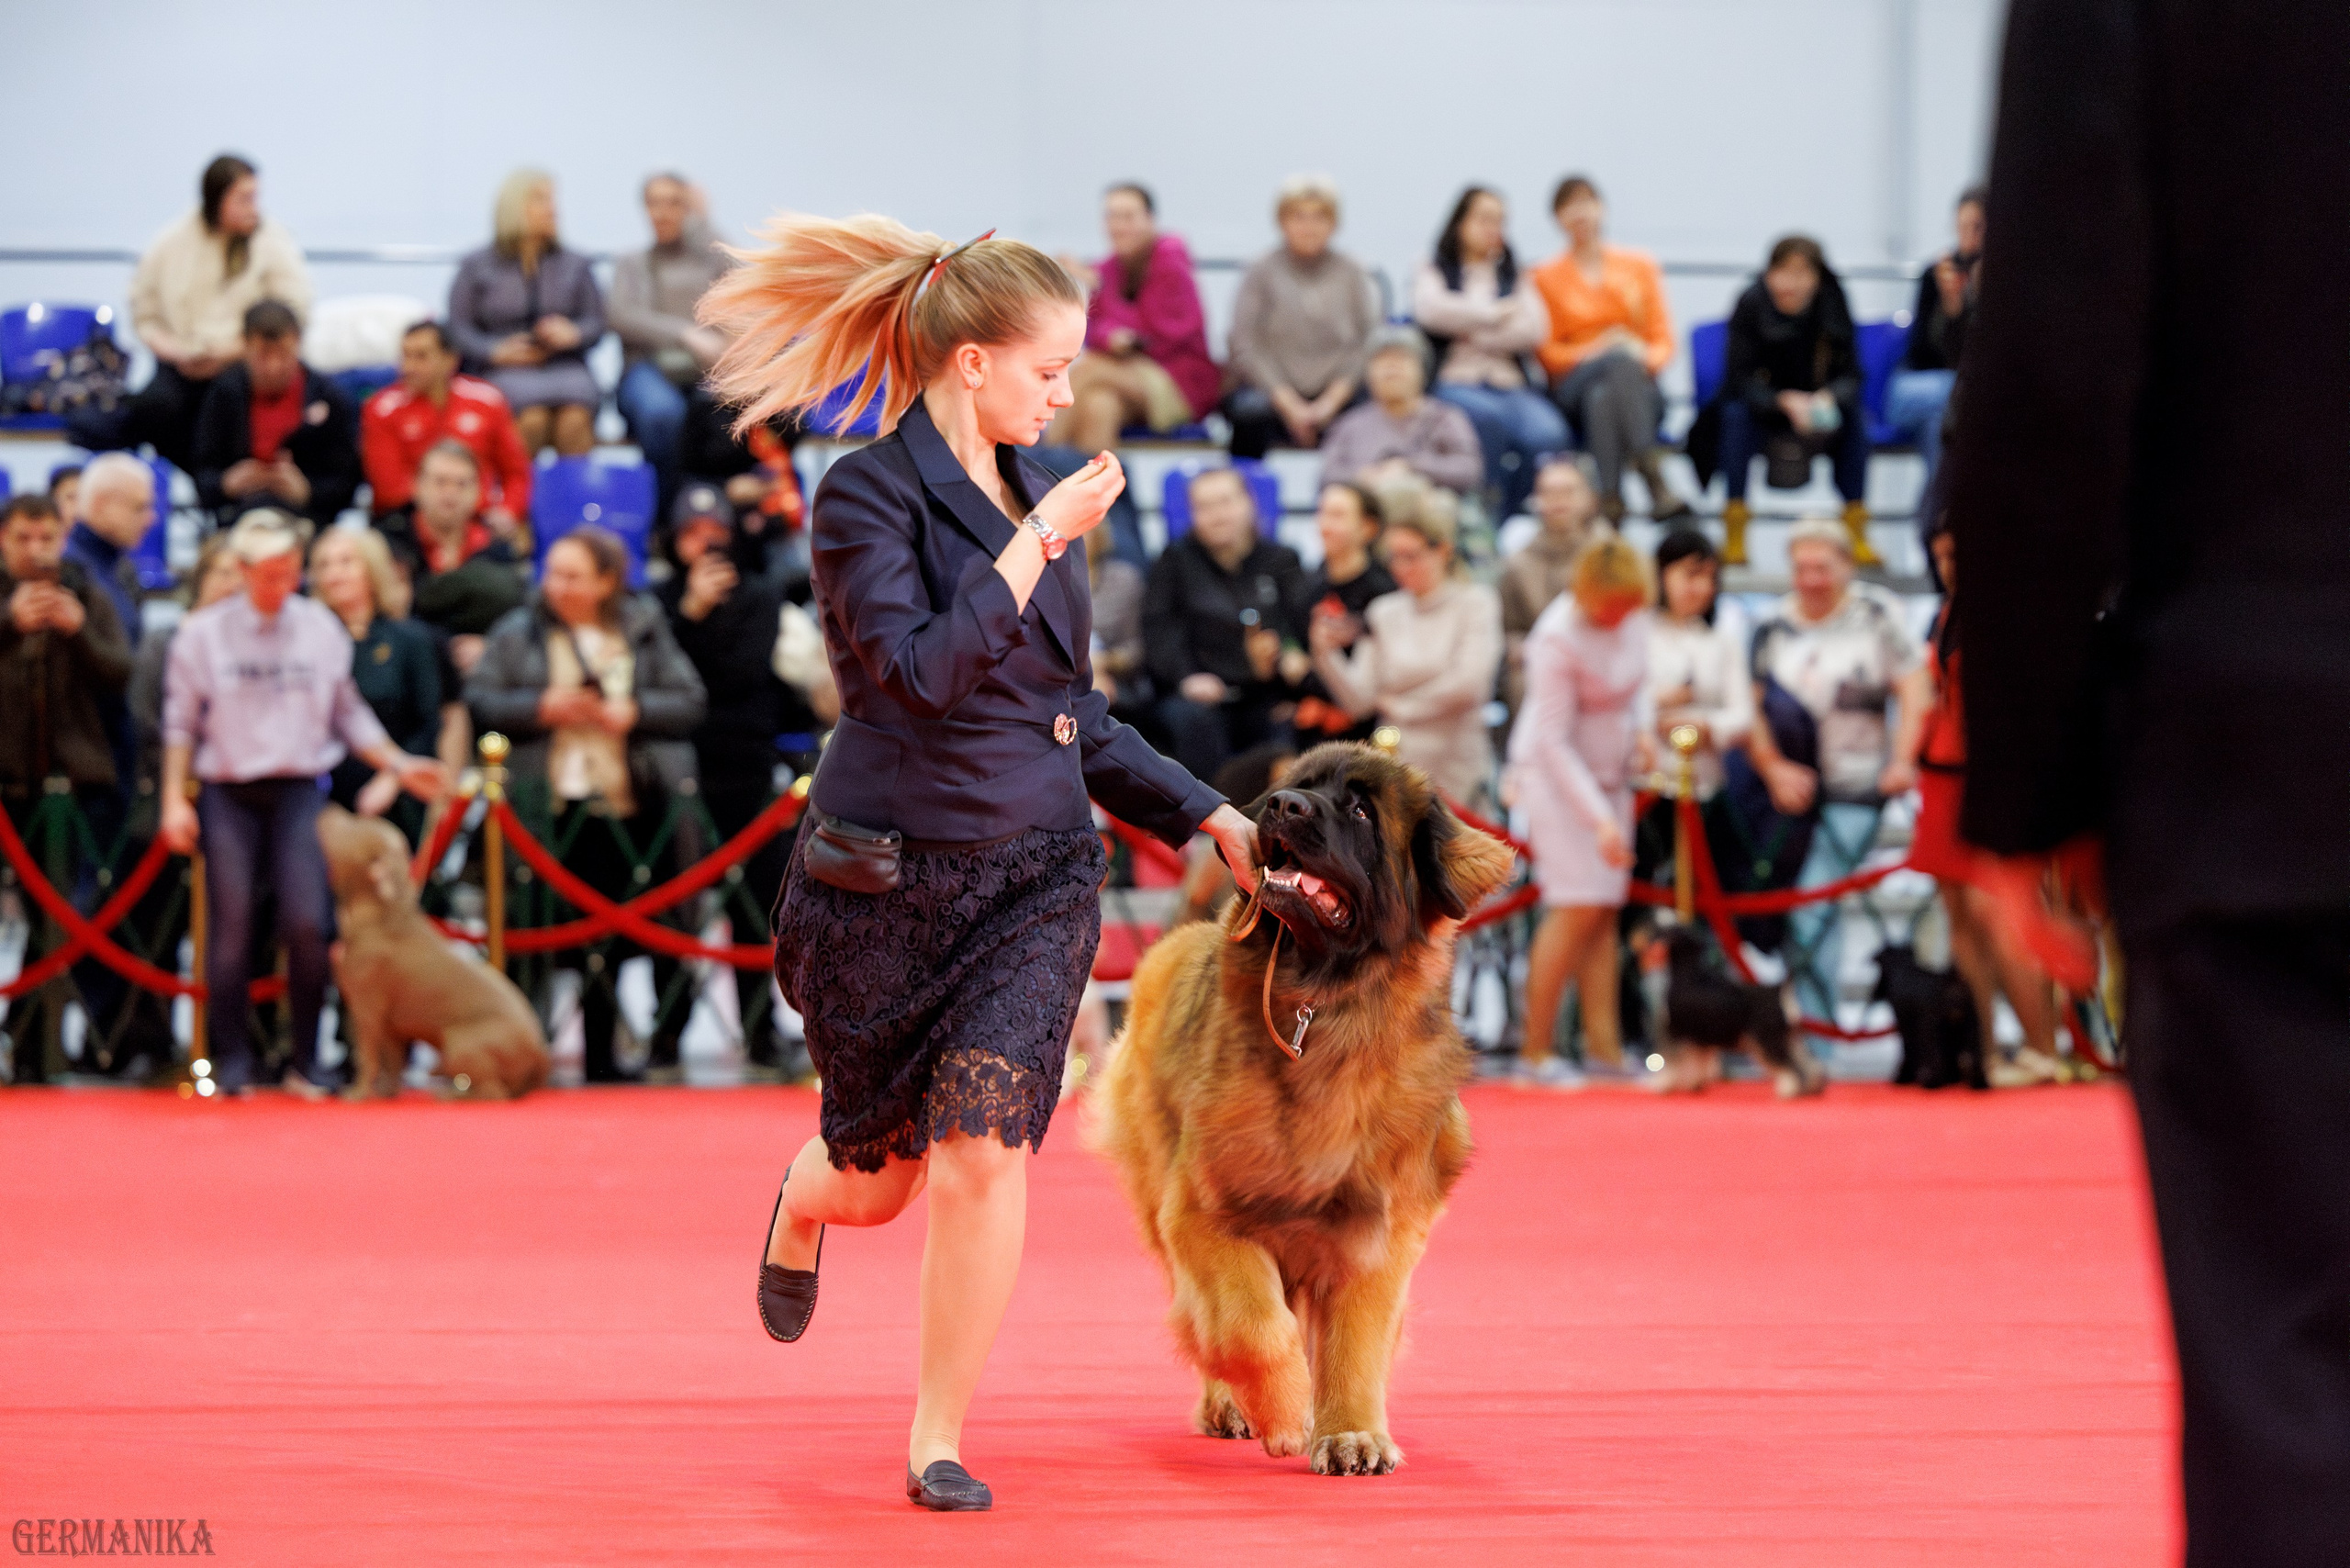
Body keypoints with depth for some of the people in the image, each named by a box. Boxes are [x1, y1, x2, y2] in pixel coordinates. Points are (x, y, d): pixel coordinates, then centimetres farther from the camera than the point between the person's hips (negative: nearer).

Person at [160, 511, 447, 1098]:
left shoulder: (322, 629, 5)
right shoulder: (203, 632, 1)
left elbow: (349, 714, 13)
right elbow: (181, 723, 5)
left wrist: (400, 764, 4)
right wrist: (174, 800, -1)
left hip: (297, 793, 1)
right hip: (228, 795, -1)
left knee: (308, 926, -10)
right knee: (232, 929, -2)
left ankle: (306, 1065, 0)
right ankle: (231, 1065, 7)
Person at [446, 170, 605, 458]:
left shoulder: (575, 265, 18)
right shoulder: (476, 267, 11)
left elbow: (597, 323, 12)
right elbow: (459, 328, 4)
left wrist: (573, 334, -11)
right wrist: (496, 351, -12)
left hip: (565, 365, 2)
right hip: (501, 370, -2)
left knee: (575, 417, -33)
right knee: (532, 414, -35)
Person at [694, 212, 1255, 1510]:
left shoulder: (1029, 496, 9)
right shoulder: (867, 492, -11)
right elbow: (921, 671, -24)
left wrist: (1210, 819, 12)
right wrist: (1039, 543, -21)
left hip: (1036, 874, 4)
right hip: (884, 878, -4)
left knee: (982, 1148, -13)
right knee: (875, 1181, 11)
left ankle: (938, 1440, 1)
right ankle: (801, 1206, 50)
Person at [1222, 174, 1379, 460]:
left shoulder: (1351, 273, 9)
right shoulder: (1262, 272, 3)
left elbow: (1367, 345, 2)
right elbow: (1246, 347, -4)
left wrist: (1331, 402, -12)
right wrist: (1290, 405, -15)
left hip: (1337, 394, 2)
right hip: (1270, 391, -1)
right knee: (1250, 411, -37)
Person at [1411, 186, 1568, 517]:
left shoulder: (1513, 277, 24)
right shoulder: (1435, 272, 17)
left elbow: (1534, 330, 6)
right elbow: (1431, 310, -7)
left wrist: (1472, 333, 0)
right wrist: (1497, 314, 0)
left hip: (1508, 383, 3)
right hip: (1454, 381, -3)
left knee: (1546, 434, -32)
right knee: (1489, 416, -39)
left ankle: (1505, 512, -20)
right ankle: (1486, 510, -31)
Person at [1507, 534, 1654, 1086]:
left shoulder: (1630, 616, -4)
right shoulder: (1558, 640, -25)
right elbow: (1555, 741, -22)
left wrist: (1642, 728, -5)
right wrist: (1600, 818, -25)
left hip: (1610, 771, 7)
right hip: (1557, 773, -7)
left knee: (1606, 909, 2)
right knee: (1579, 907, -13)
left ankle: (1604, 1045, 1)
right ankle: (1535, 1052, -7)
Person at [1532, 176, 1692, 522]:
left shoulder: (1639, 265, 15)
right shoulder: (1546, 277, 12)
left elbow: (1663, 341, 11)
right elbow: (1547, 352, 8)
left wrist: (1647, 359, -12)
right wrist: (1592, 354, -12)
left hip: (1637, 385, 1)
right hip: (1576, 385, -1)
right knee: (1619, 360, -37)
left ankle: (1610, 498, -56)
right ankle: (1655, 484, -53)